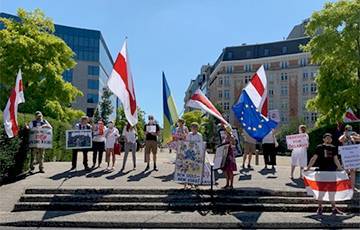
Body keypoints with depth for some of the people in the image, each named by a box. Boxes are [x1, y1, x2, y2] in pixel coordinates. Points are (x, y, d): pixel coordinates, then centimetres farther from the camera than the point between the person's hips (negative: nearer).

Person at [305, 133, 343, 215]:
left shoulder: (334, 148, 9)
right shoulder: (319, 147, -3)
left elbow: (336, 160, 15)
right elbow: (314, 158, -4)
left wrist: (340, 168, 13)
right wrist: (308, 168, -8)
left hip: (332, 171, 4)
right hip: (322, 171, -4)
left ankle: (334, 208, 17)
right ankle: (320, 208, 12)